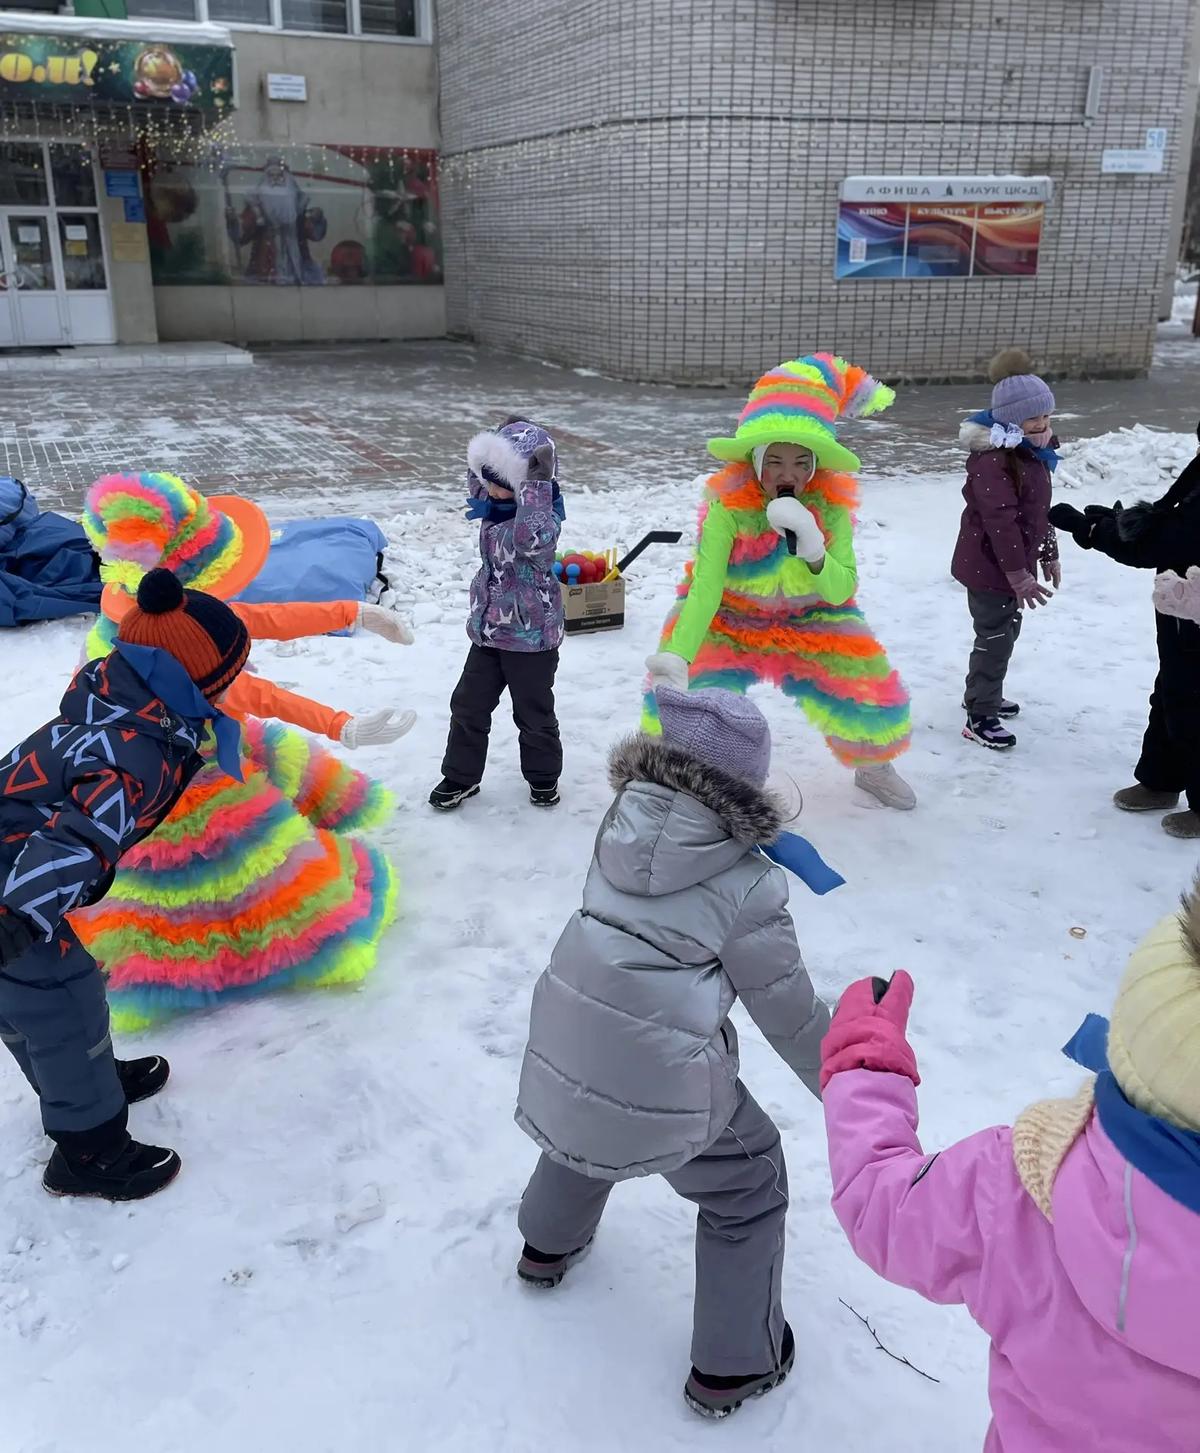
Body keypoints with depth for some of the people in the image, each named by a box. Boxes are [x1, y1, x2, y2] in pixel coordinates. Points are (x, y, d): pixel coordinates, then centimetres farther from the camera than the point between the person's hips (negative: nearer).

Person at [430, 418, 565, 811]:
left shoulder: (543, 513, -22)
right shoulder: (495, 506, 2)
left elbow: (530, 538, -45)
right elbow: (476, 486, 24)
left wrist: (536, 484, -43)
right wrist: (480, 460, 4)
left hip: (531, 635, -7)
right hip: (490, 629, 7)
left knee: (534, 712, 11)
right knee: (468, 705, 12)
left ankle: (543, 776, 32)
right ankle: (461, 776, 27)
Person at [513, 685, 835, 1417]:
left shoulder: (625, 821, 0)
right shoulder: (750, 883, -12)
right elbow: (790, 1013, -4)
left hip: (564, 1048, 5)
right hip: (664, 1081, -5)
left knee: (589, 1112, 39)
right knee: (750, 1187, 20)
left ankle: (549, 1244, 62)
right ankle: (733, 1365, 32)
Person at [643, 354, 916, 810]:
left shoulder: (831, 503, -22)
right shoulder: (728, 504, -30)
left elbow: (841, 591, -24)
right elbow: (705, 587, -34)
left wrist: (813, 551, -44)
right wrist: (675, 656, -47)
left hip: (810, 617, 2)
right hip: (728, 615, -2)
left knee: (865, 692, 0)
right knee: (677, 690, -17)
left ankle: (873, 766, 34)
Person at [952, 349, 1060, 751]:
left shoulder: (1035, 453, 8)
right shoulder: (993, 460, -24)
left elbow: (1041, 509, 18)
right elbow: (1000, 520, -27)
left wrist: (1048, 555, 21)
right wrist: (1018, 573, -27)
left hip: (1015, 562, 10)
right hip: (989, 566, -10)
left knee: (1006, 630, 20)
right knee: (995, 638, -3)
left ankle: (982, 695, 38)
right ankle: (980, 717, 7)